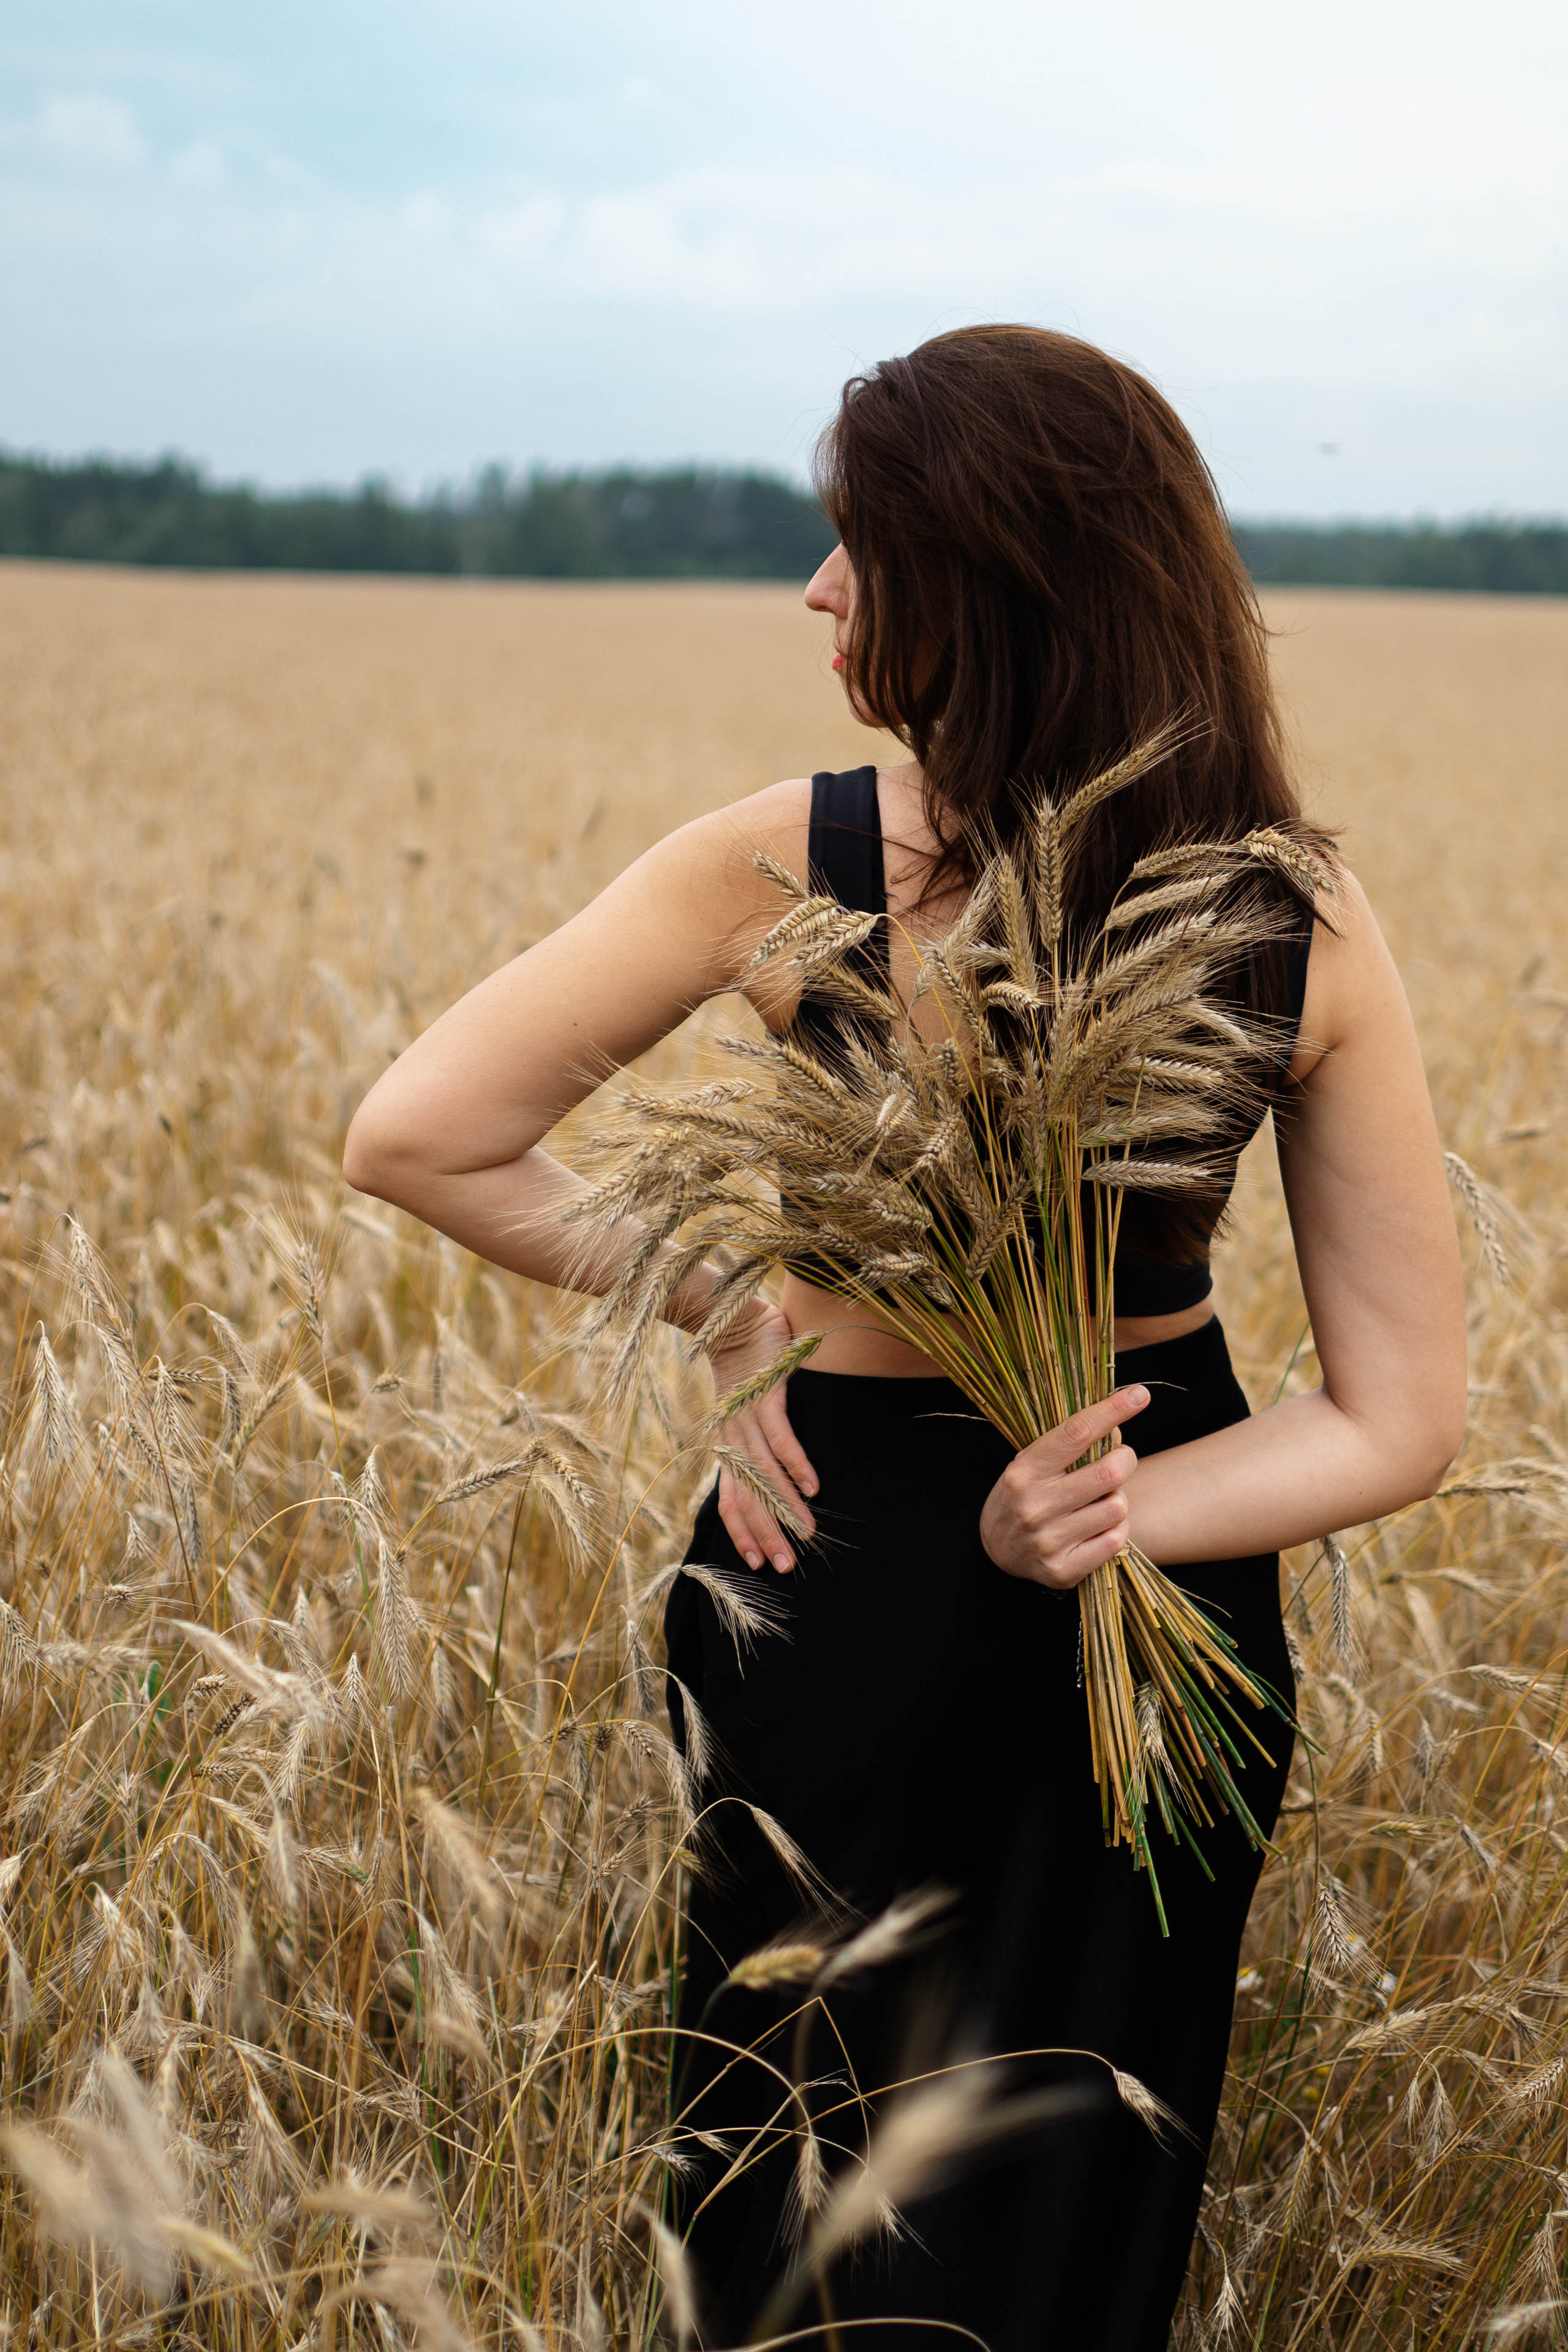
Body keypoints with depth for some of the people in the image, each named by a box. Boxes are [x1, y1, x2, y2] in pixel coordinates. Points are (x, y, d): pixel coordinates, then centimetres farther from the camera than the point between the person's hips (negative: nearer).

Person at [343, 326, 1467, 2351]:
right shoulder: (1308, 934, -15)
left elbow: (414, 1141, -19)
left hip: (848, 1564, -2)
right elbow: (1400, 1420, -14)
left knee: (807, 2155, 25)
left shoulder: (786, 865, -22)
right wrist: (1097, 1521, -21)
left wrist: (710, 1294, -12)